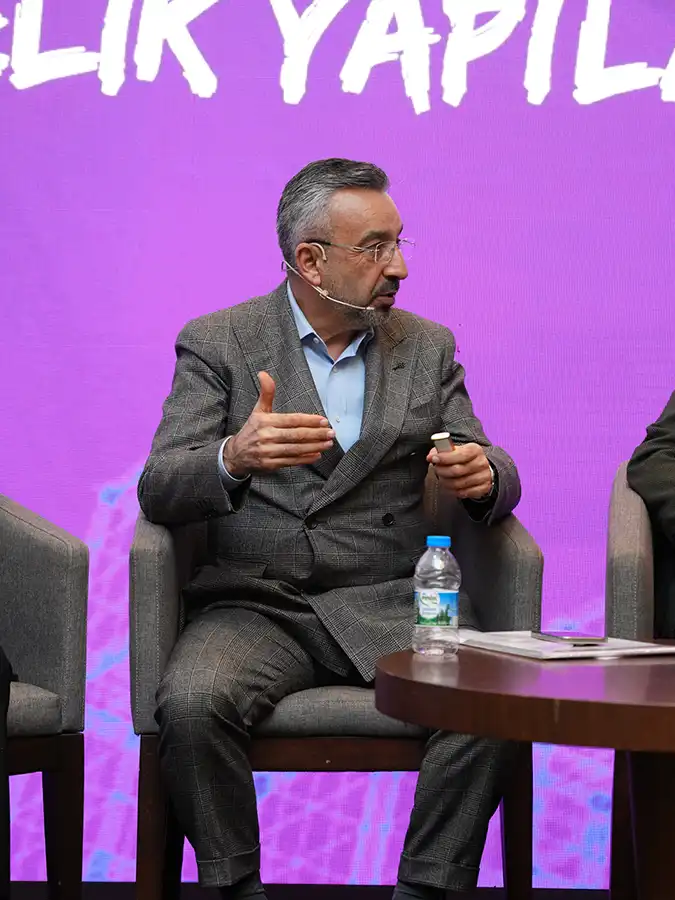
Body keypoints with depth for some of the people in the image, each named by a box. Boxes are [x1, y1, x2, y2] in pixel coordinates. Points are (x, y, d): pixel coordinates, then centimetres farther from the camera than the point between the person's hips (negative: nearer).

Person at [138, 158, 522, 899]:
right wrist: (234, 459, -27)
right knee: (192, 703, -31)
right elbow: (159, 492, -4)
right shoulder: (217, 344, 6)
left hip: (388, 606, 2)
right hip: (256, 604, -1)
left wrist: (484, 475, -14)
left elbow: (496, 483, 12)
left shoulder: (428, 348, 15)